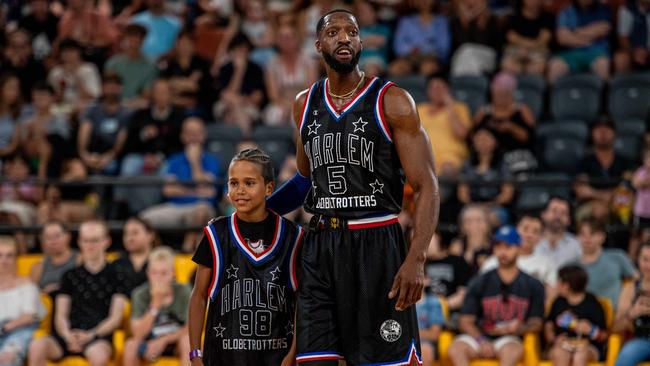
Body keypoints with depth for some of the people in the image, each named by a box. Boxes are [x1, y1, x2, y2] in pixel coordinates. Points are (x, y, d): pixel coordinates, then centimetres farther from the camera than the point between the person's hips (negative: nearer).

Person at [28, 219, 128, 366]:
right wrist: (68, 336, -12)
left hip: (99, 337, -3)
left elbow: (115, 318, 3)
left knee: (99, 354, -40)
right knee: (37, 346, -30)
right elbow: (61, 315, 12)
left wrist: (90, 336, -14)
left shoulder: (115, 276, 11)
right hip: (69, 334, 3)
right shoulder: (70, 276, 19)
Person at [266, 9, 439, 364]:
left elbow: (426, 186, -9)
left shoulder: (392, 102, -5)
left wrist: (416, 259, -20)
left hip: (376, 245, -4)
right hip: (319, 246, 4)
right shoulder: (305, 105, 11)